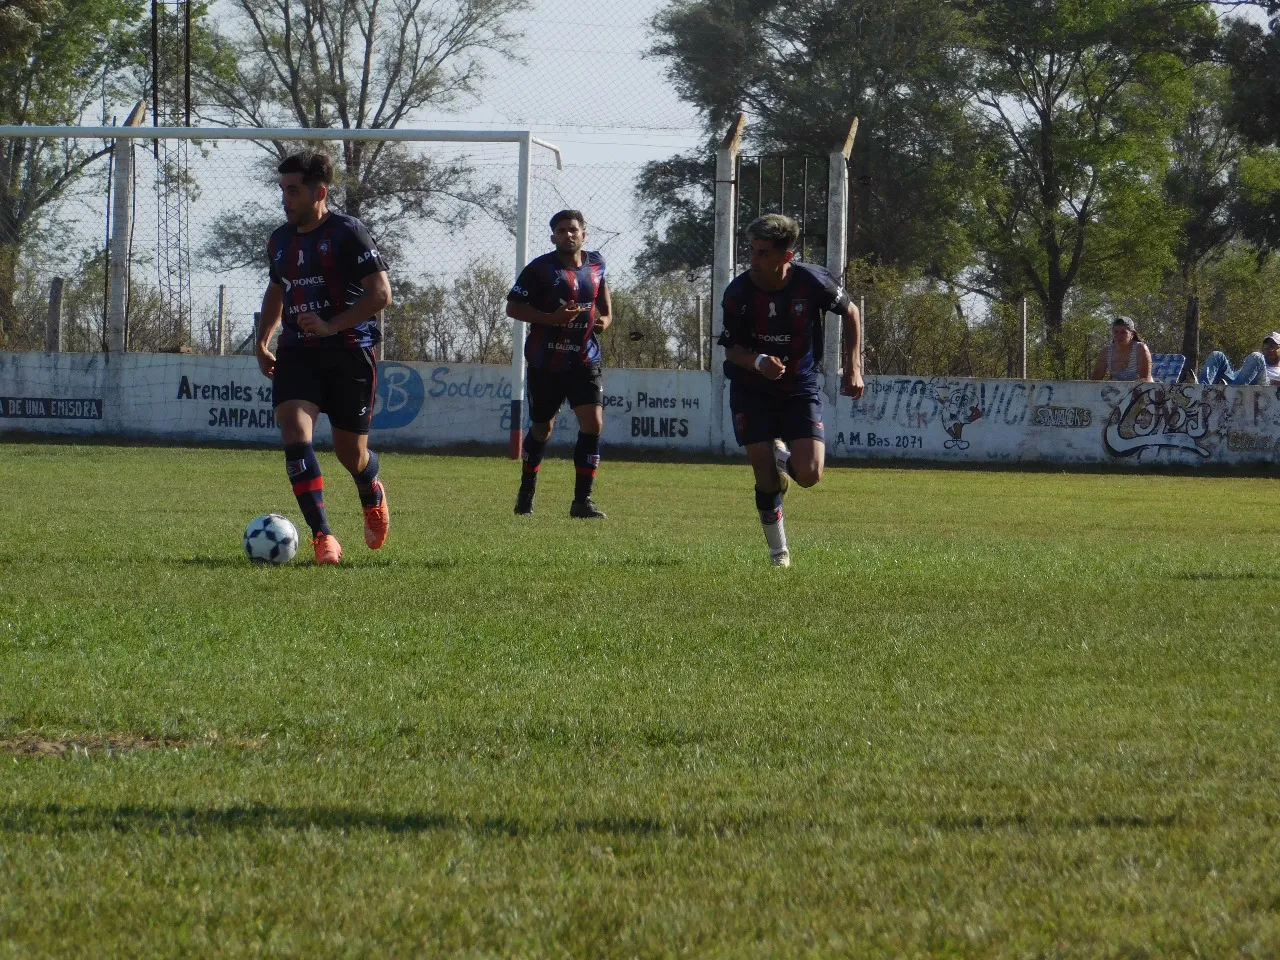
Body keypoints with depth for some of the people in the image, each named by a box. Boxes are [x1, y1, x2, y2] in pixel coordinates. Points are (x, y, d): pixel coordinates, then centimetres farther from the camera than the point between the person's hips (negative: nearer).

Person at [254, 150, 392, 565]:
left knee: (350, 454, 5)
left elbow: (380, 293, -14)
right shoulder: (280, 241, 11)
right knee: (295, 434, -20)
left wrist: (330, 326, -22)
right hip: (297, 354, 5)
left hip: (349, 352, -5)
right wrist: (263, 341, 20)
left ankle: (372, 493, 44)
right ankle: (322, 536, -22)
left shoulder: (348, 233, -9)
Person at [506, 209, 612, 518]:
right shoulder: (540, 269, -10)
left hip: (585, 359, 3)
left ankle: (582, 500, -10)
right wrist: (551, 318, -23)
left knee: (593, 423, -14)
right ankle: (526, 491, 35)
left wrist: (606, 317, 6)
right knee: (542, 428, 11)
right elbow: (512, 307, -10)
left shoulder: (595, 263, 4)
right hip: (546, 362, -3)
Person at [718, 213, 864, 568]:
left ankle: (782, 456, 25)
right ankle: (778, 551, 14)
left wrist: (853, 368, -2)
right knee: (766, 480, -7)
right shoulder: (738, 293, -18)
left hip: (800, 386, 0)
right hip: (752, 390, 0)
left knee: (809, 475, -13)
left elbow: (851, 313, 2)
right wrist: (758, 361, -31)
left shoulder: (813, 282, -18)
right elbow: (731, 349, -8)